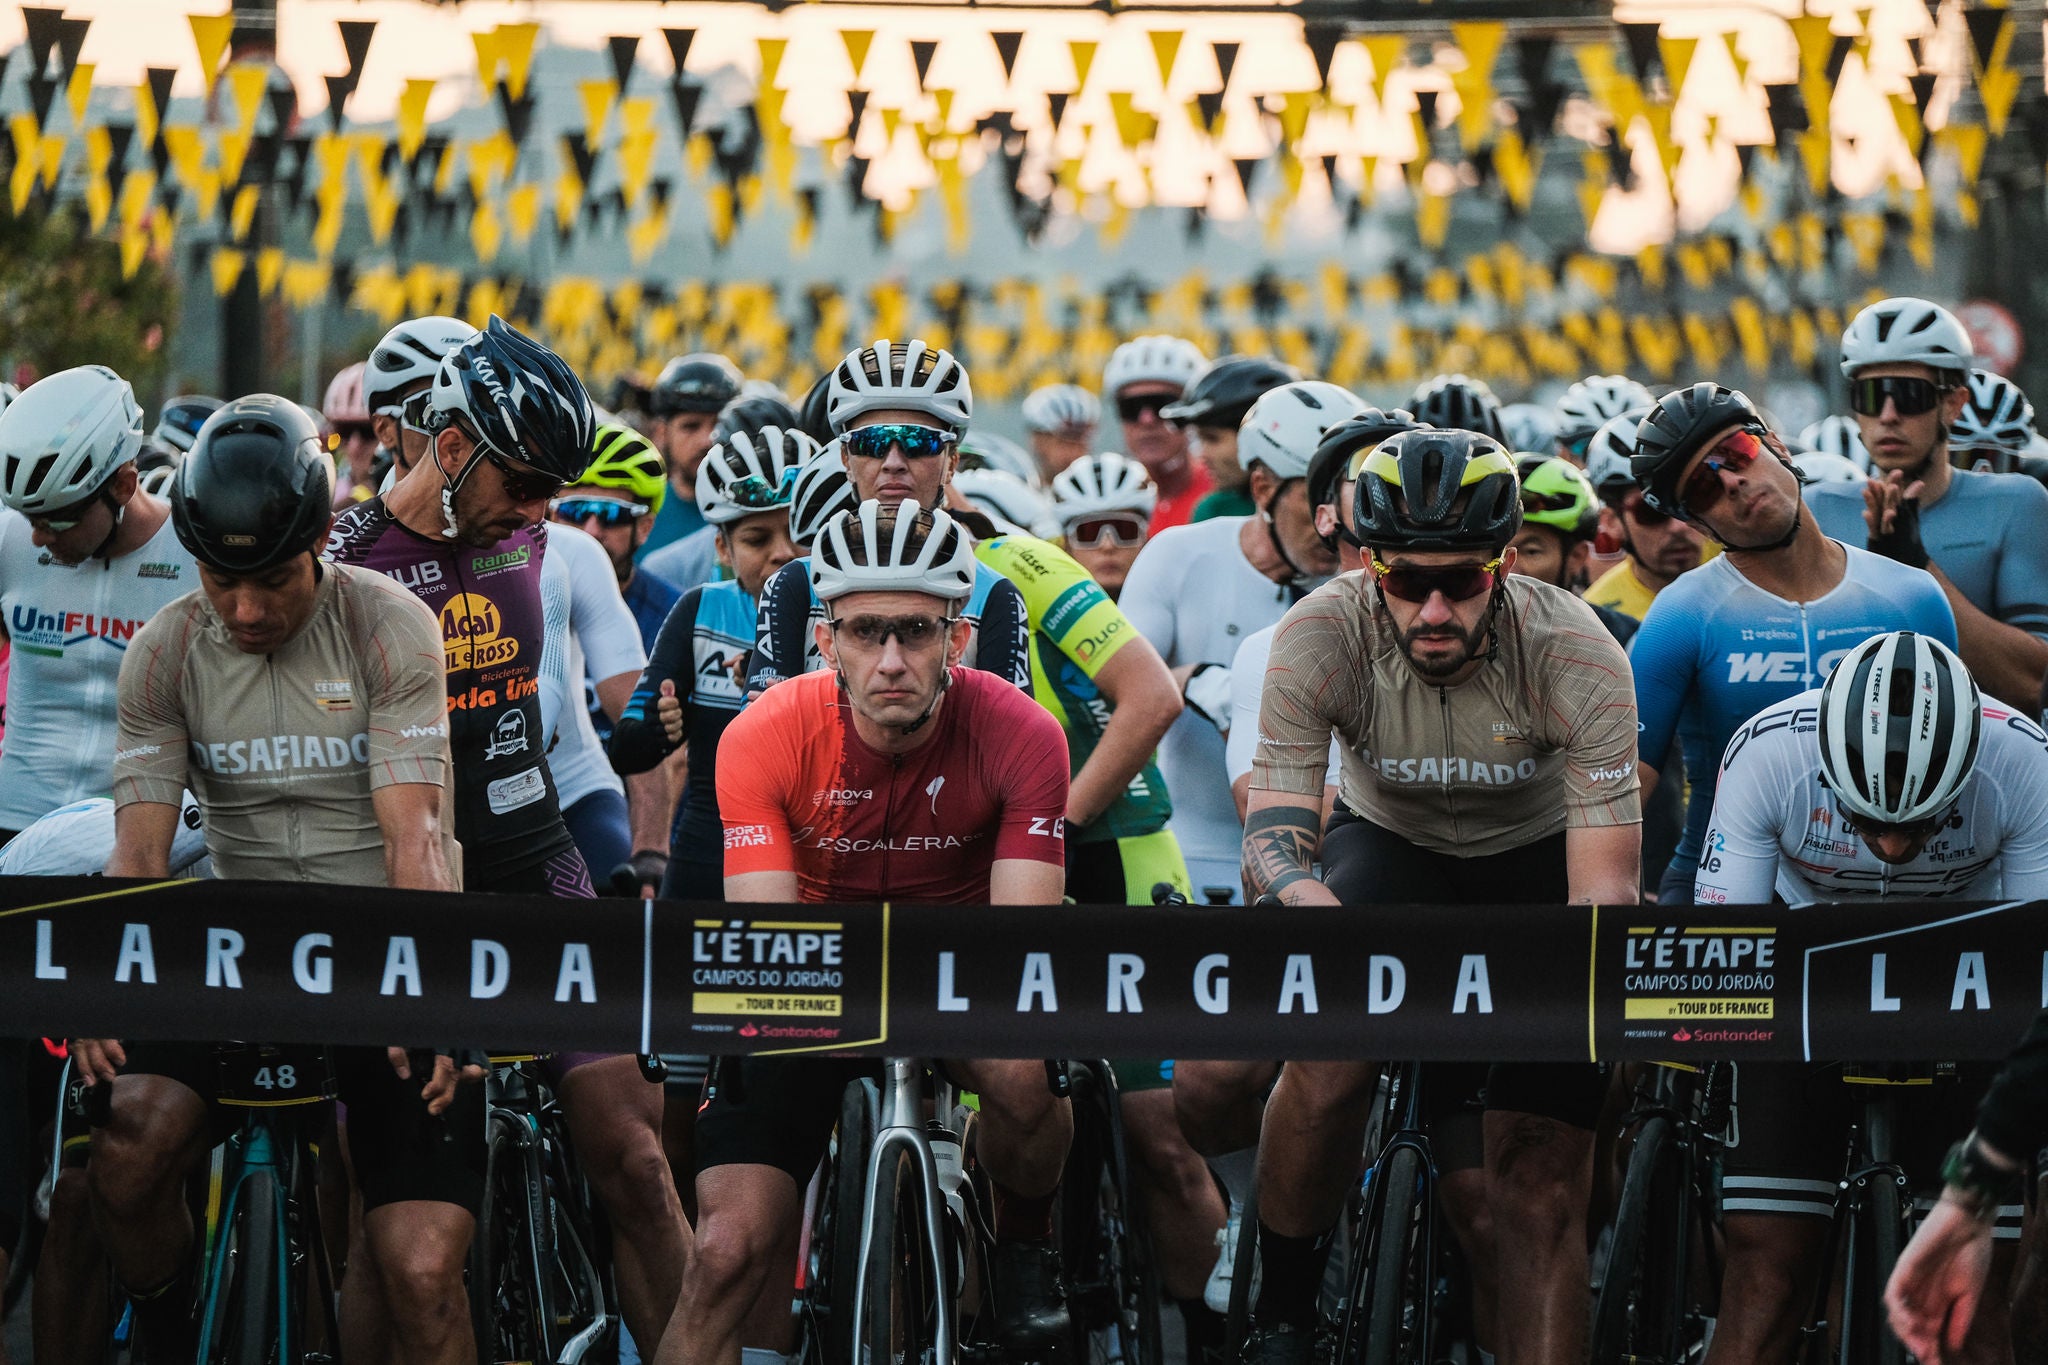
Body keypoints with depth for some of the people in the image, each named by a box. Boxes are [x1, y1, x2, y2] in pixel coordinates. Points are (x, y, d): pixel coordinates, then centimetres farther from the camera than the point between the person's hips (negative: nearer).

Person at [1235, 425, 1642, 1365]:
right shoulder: (1321, 638, -27)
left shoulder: (1577, 656, -29)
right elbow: (1273, 835, -31)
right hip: (1390, 842, 0)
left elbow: (1606, 885, -30)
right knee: (1329, 1054, -30)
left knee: (1539, 1191, -9)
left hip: (1537, 863, 0)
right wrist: (1312, 906, -54)